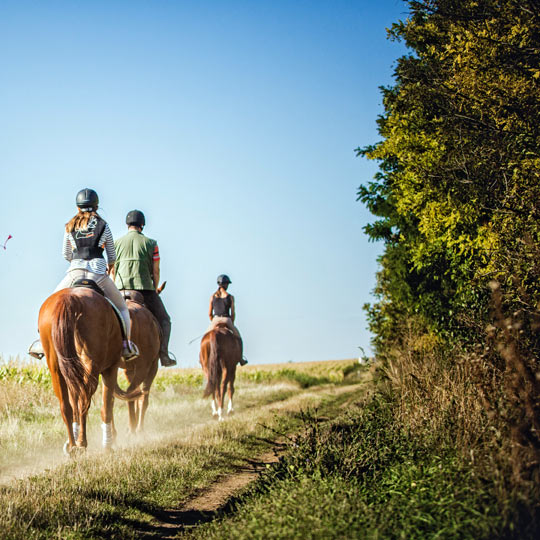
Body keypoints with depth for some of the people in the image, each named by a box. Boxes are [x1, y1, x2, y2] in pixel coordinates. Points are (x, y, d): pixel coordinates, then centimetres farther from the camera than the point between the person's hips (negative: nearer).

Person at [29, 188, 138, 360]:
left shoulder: (70, 227, 13)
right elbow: (112, 255, 17)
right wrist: (108, 268, 39)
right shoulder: (103, 225, 9)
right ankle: (126, 344, 7)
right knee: (121, 306, 19)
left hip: (74, 273, 1)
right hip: (98, 273, -1)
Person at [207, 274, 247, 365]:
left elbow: (210, 313, 5)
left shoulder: (213, 296, 2)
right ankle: (241, 359, 25)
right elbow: (233, 314, -1)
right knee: (238, 337, 25)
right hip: (227, 320, -1)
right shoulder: (230, 297, -3)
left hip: (215, 320, 1)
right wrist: (231, 325, 14)